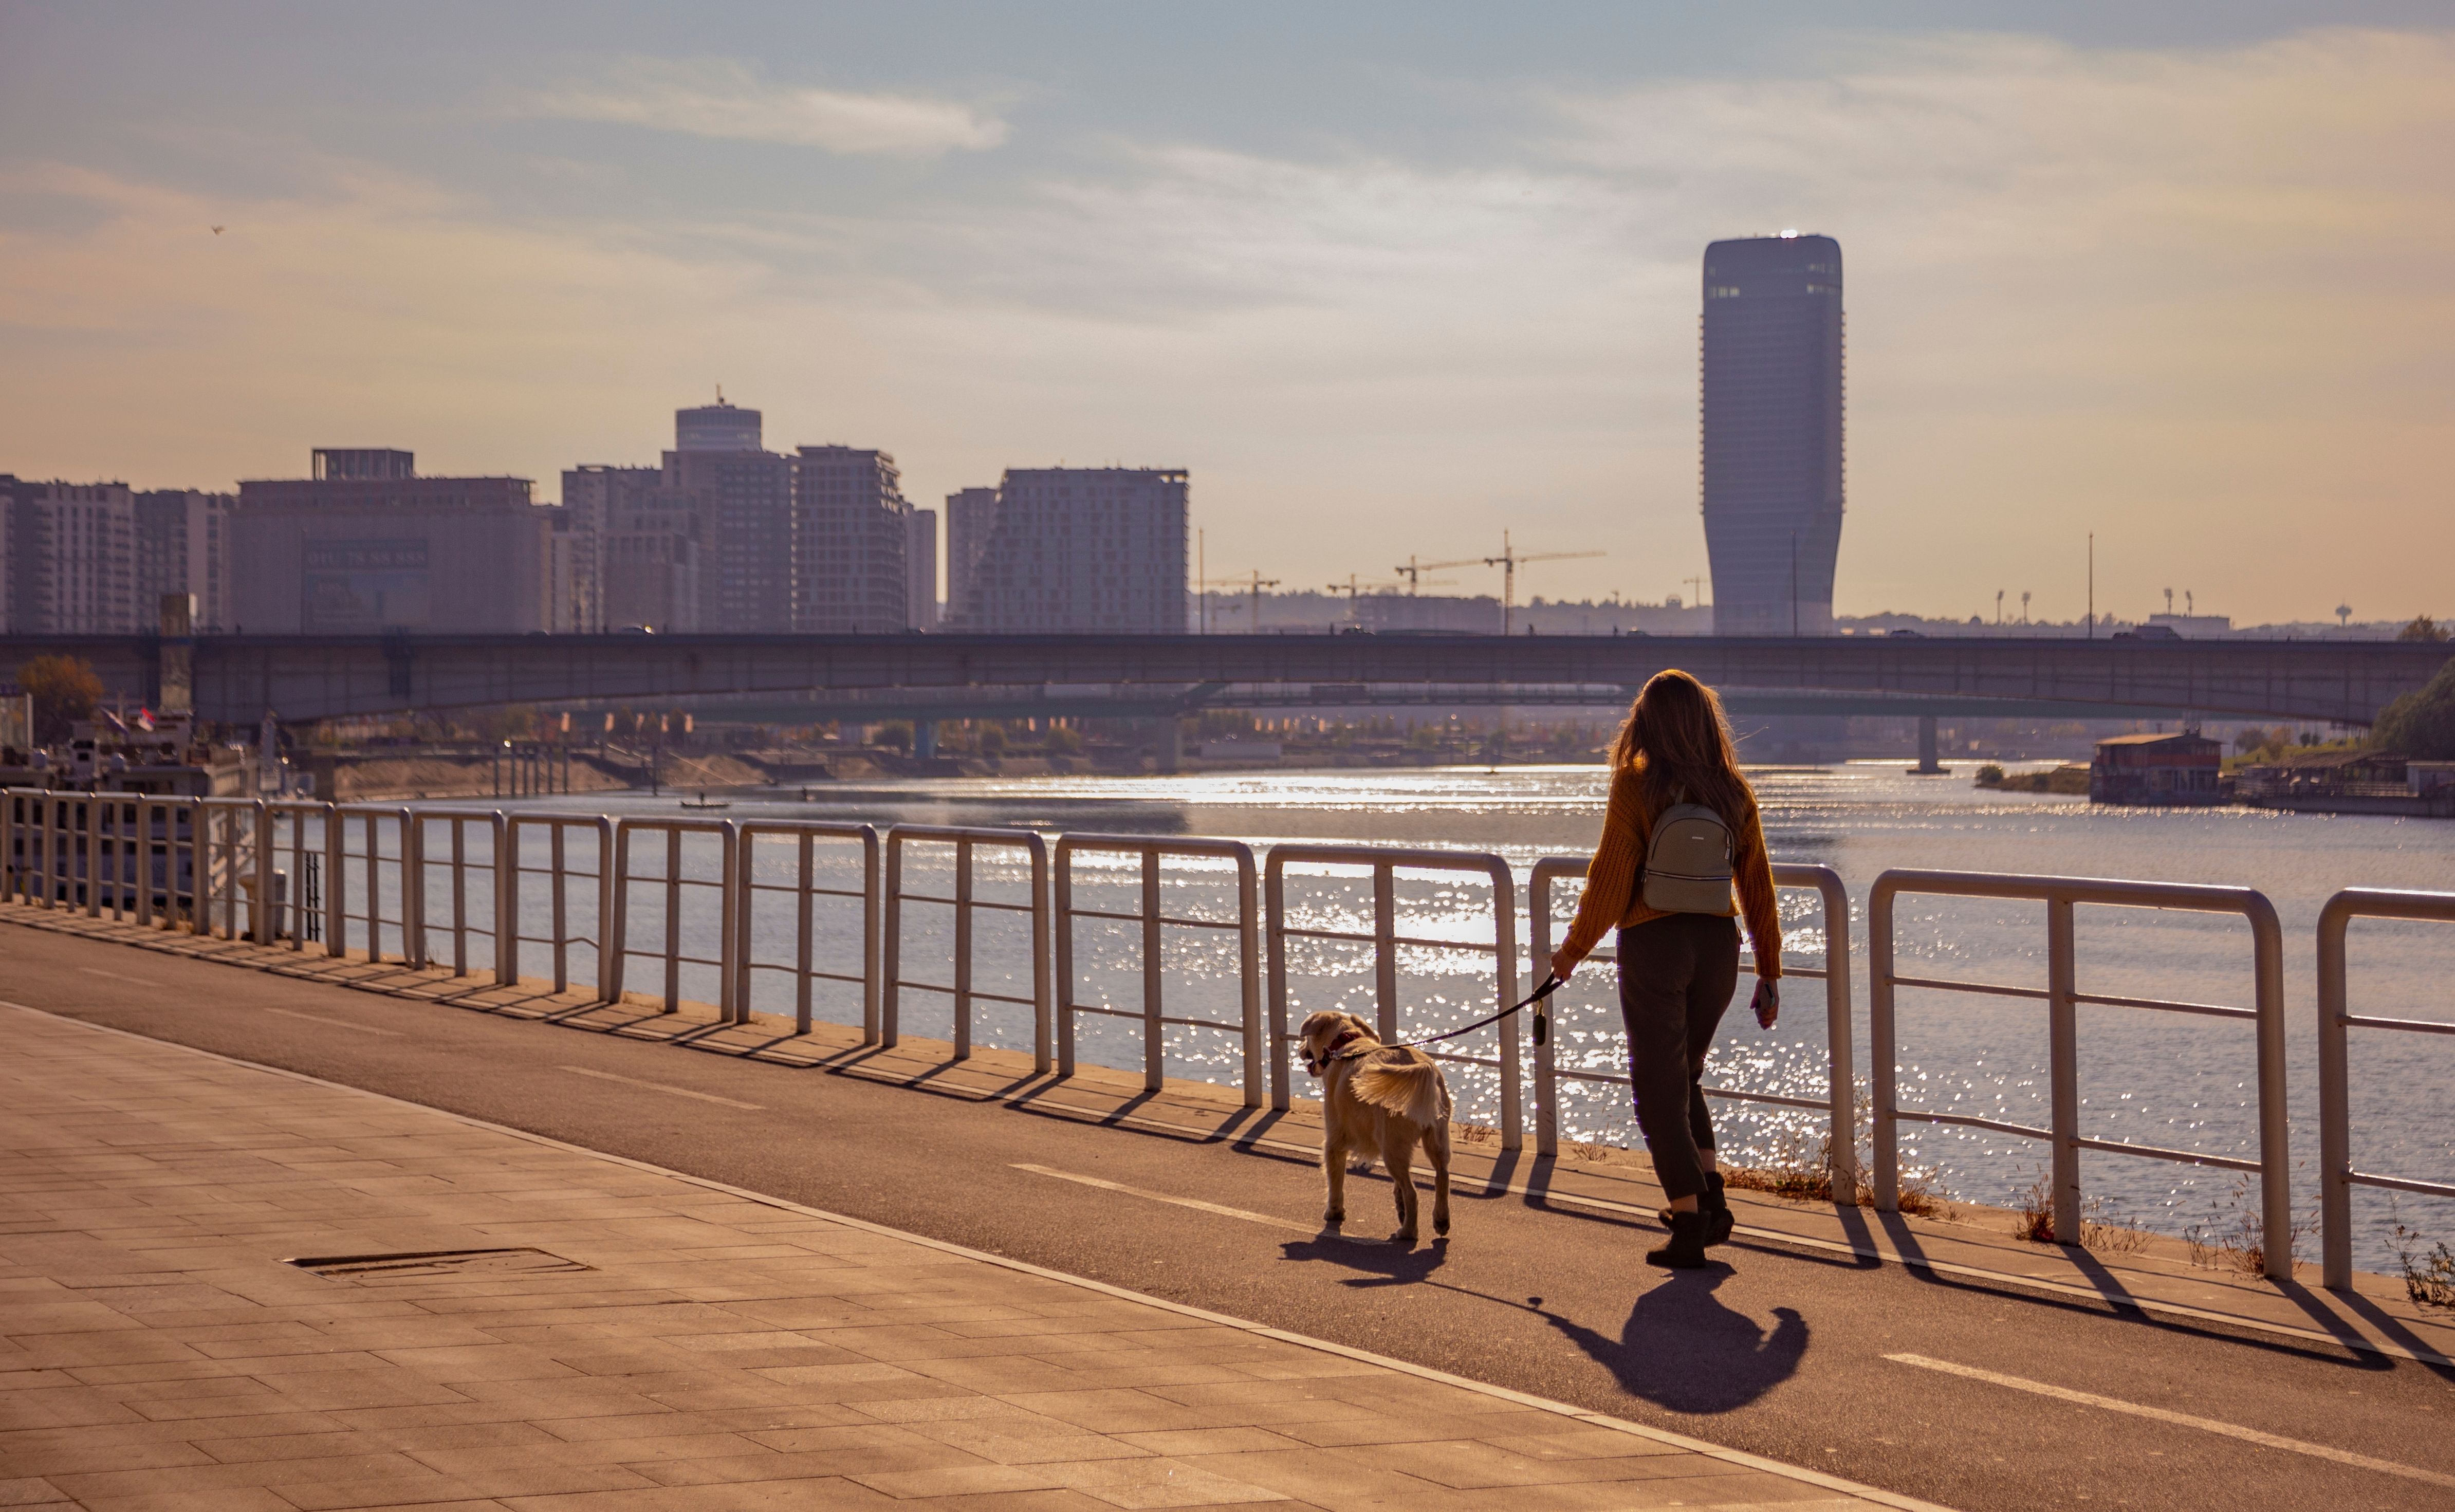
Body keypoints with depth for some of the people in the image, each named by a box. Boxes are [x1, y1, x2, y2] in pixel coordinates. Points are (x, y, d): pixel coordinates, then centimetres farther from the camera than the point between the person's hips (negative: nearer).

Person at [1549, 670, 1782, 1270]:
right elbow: (1758, 887, 5)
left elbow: (1610, 878, -10)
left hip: (1654, 943, -4)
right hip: (1718, 945, 4)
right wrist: (1769, 973, 12)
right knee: (1685, 1075, 23)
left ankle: (1689, 1225, -2)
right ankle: (1711, 1197, 10)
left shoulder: (1636, 786, -10)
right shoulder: (1734, 792, 3)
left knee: (1660, 1086, 4)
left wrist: (1573, 949, 2)